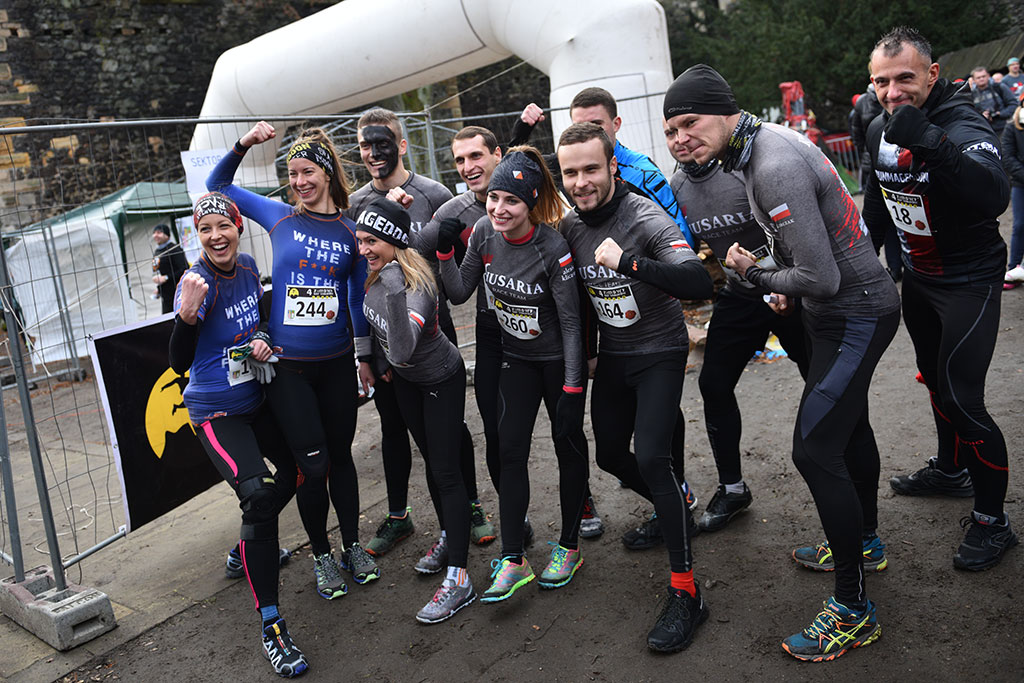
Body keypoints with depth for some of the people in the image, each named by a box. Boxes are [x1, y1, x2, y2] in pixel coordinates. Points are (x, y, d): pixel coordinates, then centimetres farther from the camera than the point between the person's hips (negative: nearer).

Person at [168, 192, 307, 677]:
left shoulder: (249, 268, 1)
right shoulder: (197, 284, -18)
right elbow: (179, 363, -24)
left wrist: (263, 338, 3)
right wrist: (187, 312, -38)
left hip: (257, 399, 8)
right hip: (216, 412, -7)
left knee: (297, 468, 20)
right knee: (257, 494, -23)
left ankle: (250, 548, 46)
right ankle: (271, 626, -16)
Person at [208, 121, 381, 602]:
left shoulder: (350, 232, 1)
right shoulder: (279, 218, 1)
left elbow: (358, 297, 9)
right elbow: (217, 186, 12)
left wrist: (365, 355, 11)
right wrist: (243, 145, -3)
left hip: (336, 362, 1)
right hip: (287, 364, -1)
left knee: (340, 454, 13)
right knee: (312, 463, 0)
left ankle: (352, 547, 29)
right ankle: (321, 556, 20)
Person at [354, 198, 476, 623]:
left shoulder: (418, 286, -35)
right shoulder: (371, 275, -13)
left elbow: (402, 353, -50)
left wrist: (396, 294, -58)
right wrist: (380, 364, 12)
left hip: (442, 381, -7)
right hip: (405, 381, 7)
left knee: (446, 470, -8)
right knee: (430, 459, 20)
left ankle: (458, 579, -5)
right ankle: (448, 538, 39)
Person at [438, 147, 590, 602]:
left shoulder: (554, 248, -25)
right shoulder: (484, 232, -10)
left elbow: (571, 323, -21)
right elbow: (459, 293, 0)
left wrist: (572, 390, -21)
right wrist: (444, 252, -15)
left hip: (559, 359, -4)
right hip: (516, 357, 5)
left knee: (568, 444, 8)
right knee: (509, 448, -2)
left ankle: (569, 546, 25)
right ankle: (513, 559, 5)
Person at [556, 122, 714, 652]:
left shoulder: (646, 219, -22)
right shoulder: (570, 225, -2)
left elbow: (698, 282, -37)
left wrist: (627, 261, -44)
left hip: (658, 354, -7)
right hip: (611, 355, 7)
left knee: (650, 456, -21)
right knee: (609, 455, 14)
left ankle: (685, 592, -11)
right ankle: (675, 506, 45)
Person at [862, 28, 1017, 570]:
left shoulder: (962, 126, -26)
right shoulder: (879, 130, -3)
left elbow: (994, 196, -47)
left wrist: (928, 141, -56)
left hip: (969, 280, -7)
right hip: (918, 277, 8)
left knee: (961, 398, -10)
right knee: (935, 378, 21)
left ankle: (992, 520, 7)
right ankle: (952, 469, 44)